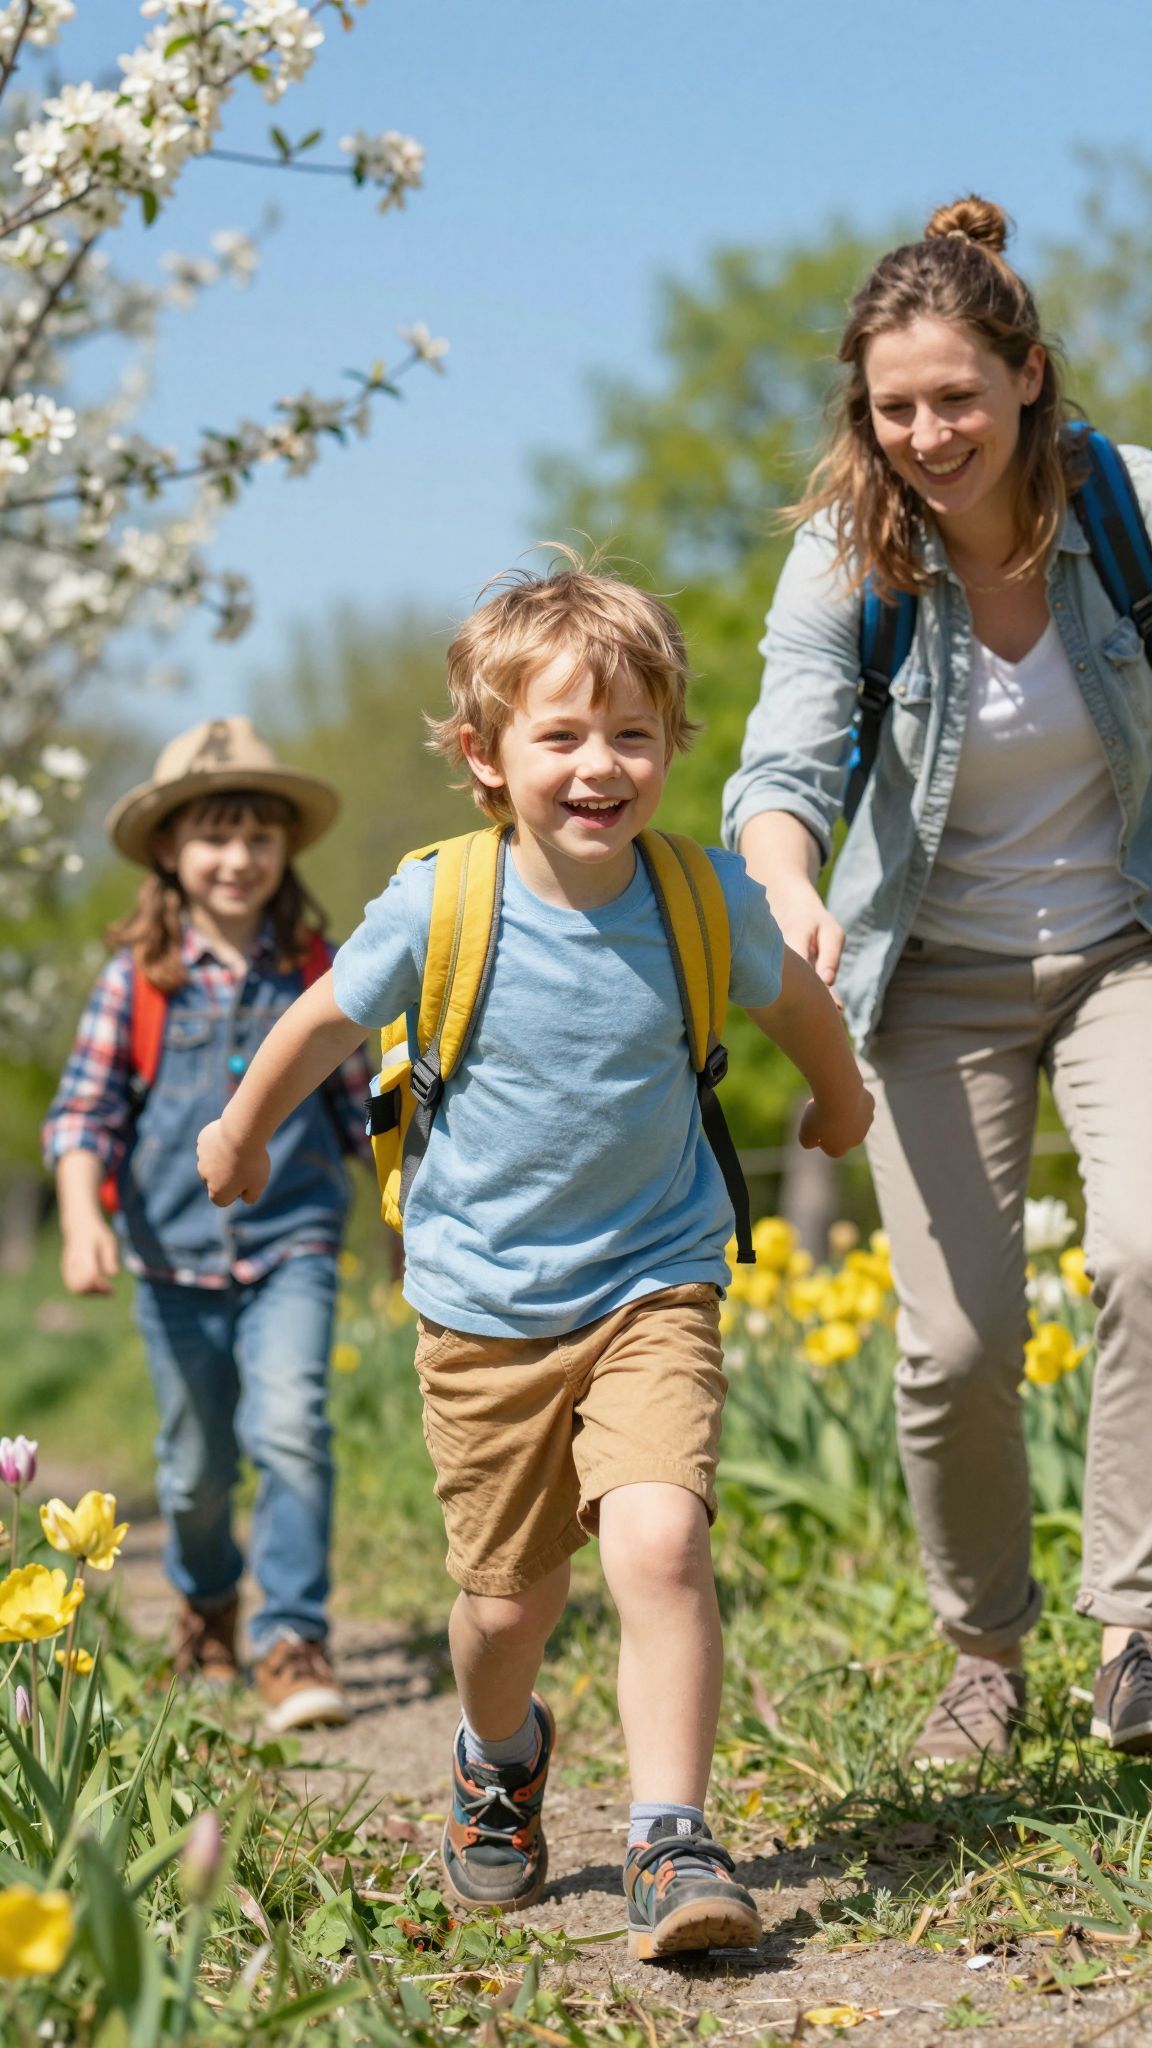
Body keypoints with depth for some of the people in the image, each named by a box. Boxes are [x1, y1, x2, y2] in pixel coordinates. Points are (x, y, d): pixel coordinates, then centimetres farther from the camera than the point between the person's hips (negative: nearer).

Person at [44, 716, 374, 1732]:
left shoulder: (317, 970, 0)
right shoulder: (137, 977, -4)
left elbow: (358, 1105, 11)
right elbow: (84, 1110, -6)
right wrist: (82, 1221, -21)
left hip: (291, 1246, 0)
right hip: (175, 1256, 1)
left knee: (291, 1427, -21)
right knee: (196, 1464, 13)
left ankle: (292, 1641, -13)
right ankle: (206, 1595, 42)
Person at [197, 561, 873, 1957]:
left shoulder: (706, 903, -10)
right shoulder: (436, 909, -15)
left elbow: (793, 998, 14)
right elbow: (324, 1023, 4)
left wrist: (839, 1103, 32)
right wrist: (240, 1136, 19)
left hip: (652, 1287, 0)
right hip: (483, 1304, 0)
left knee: (660, 1541, -22)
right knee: (508, 1600, 10)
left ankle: (670, 1843, -12)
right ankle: (497, 1756, 43)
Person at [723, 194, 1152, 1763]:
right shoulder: (845, 557, -16)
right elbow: (785, 768, -26)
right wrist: (796, 900, -47)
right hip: (938, 972, 0)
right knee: (957, 1344, -4)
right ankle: (987, 1649, 21)